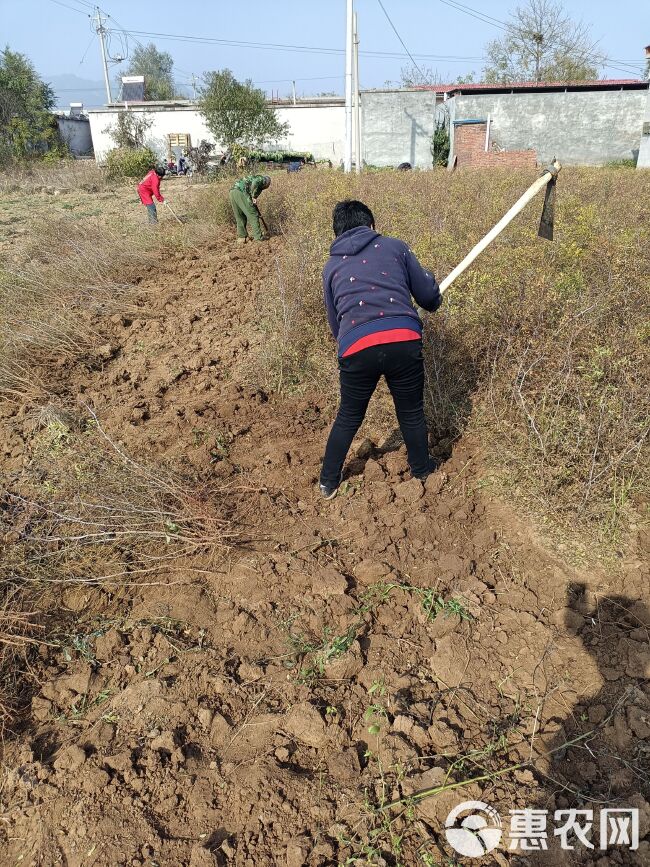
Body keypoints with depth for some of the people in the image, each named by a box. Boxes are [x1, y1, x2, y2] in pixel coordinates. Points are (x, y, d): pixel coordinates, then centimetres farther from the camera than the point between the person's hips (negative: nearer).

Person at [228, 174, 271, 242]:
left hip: (233, 191, 8)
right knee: (253, 215, -1)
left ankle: (241, 237, 18)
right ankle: (258, 237, 0)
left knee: (239, 217, 16)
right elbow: (255, 183, -13)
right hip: (241, 192, -8)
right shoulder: (262, 179, 11)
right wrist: (254, 197, -11)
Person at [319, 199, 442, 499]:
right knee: (412, 414, 21)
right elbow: (429, 297, 15)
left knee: (348, 418, 22)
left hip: (356, 348, 1)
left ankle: (328, 484, 35)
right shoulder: (395, 247, 15)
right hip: (404, 341, -1)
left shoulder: (331, 266, 20)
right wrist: (435, 297, 39)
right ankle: (422, 473, 43)